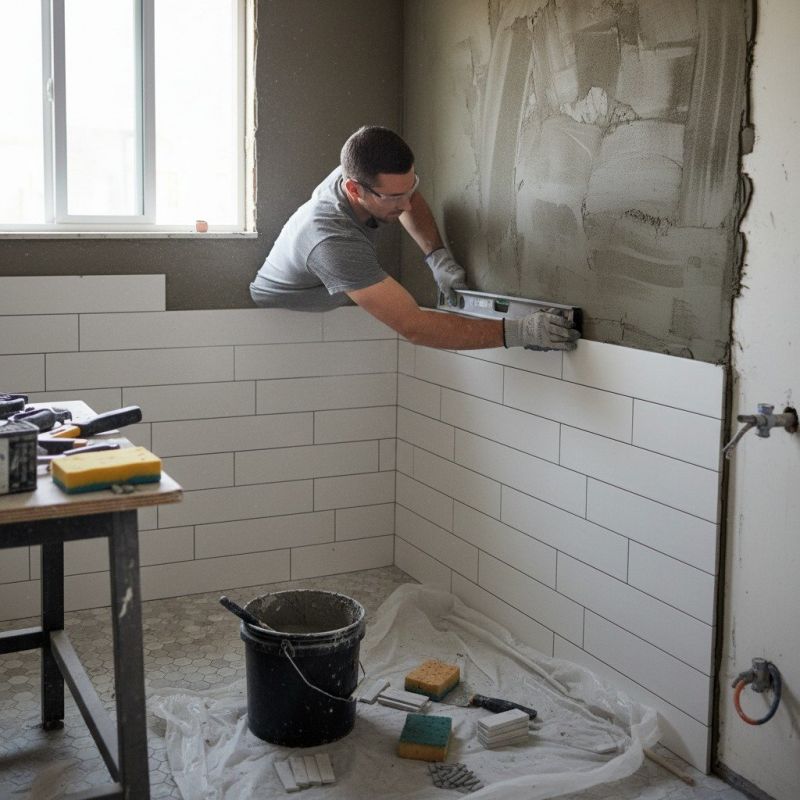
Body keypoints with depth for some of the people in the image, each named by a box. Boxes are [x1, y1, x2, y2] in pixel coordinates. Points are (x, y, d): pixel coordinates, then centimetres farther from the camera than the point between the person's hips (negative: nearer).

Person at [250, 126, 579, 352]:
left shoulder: (359, 173, -18)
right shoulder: (332, 241, -41)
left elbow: (410, 200, 8)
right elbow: (414, 326, -45)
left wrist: (438, 257, -8)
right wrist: (515, 332, -47)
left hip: (328, 310, 7)